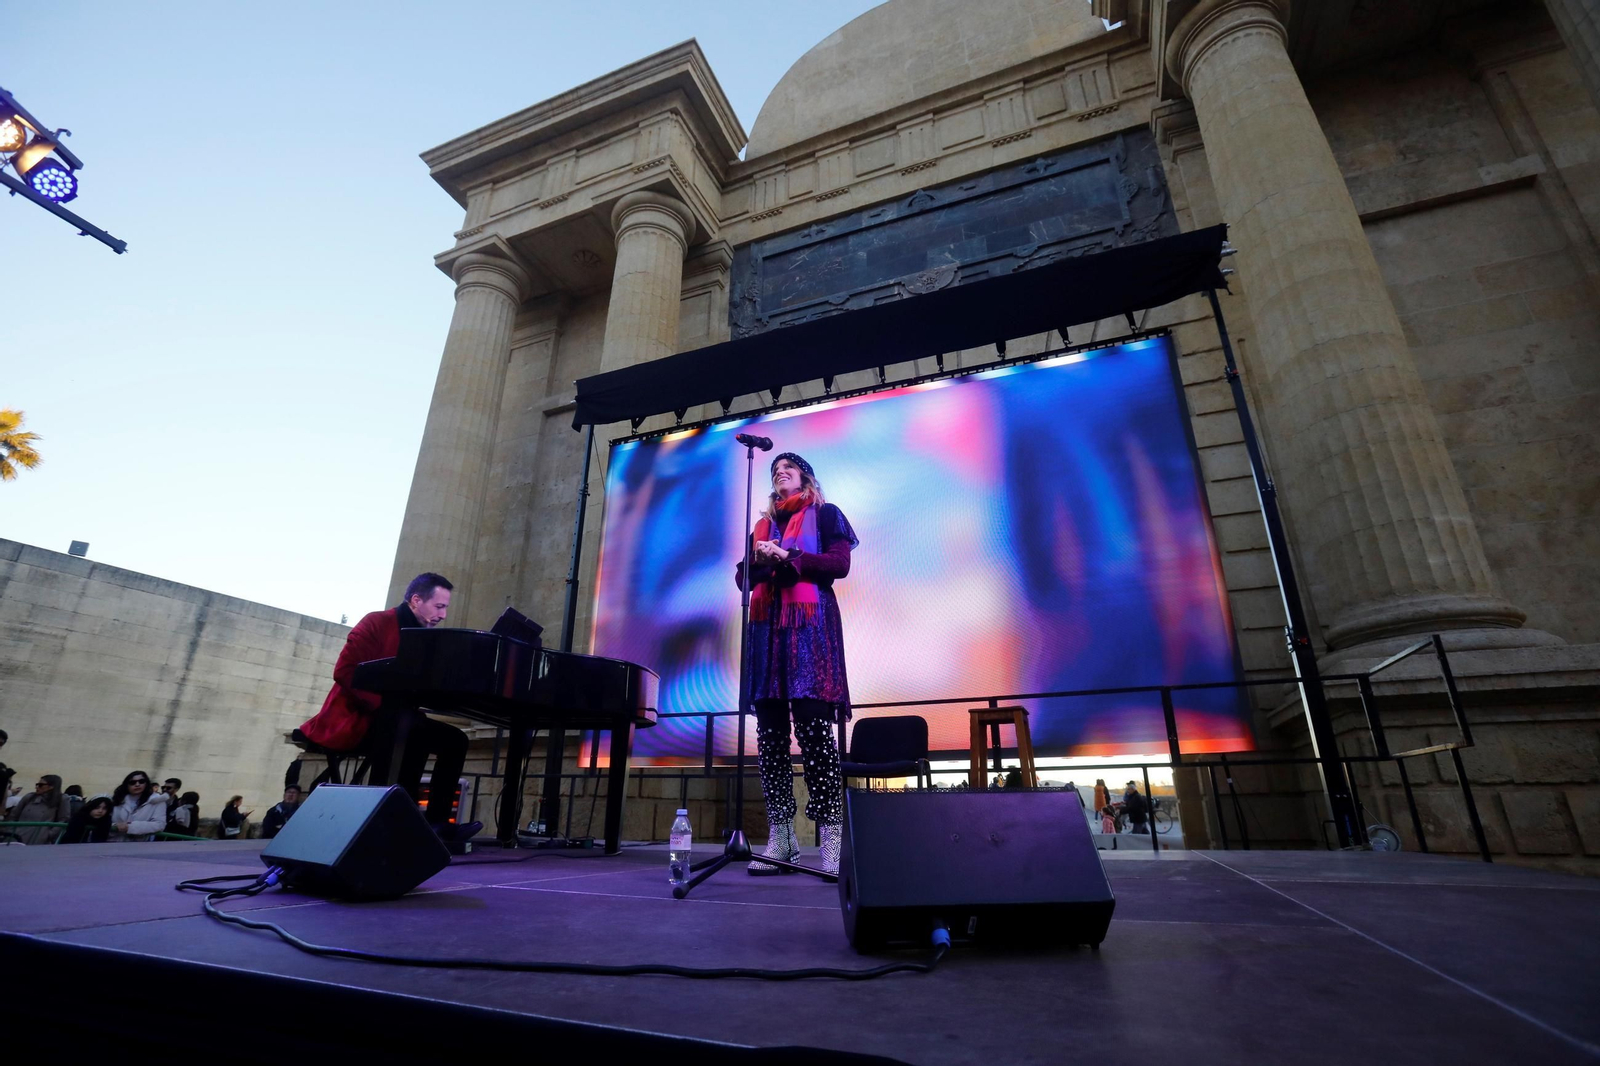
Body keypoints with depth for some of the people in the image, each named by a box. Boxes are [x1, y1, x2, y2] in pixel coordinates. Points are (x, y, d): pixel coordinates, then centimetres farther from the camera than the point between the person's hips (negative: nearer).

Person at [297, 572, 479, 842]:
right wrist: (381, 704, -28)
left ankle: (437, 821, -11)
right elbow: (344, 671, -19)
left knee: (455, 739, -7)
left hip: (393, 723, 8)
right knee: (410, 724, -35)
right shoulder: (377, 623, -9)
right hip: (354, 718, -8)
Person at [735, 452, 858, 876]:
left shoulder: (825, 514, 13)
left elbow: (839, 563, -2)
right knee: (769, 731, -1)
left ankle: (832, 834, -10)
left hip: (810, 623, -5)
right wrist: (758, 561, -4)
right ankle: (780, 837, 3)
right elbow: (742, 576, 18)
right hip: (767, 626, 5)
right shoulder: (763, 525, 26)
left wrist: (787, 557, -9)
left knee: (813, 726, -13)